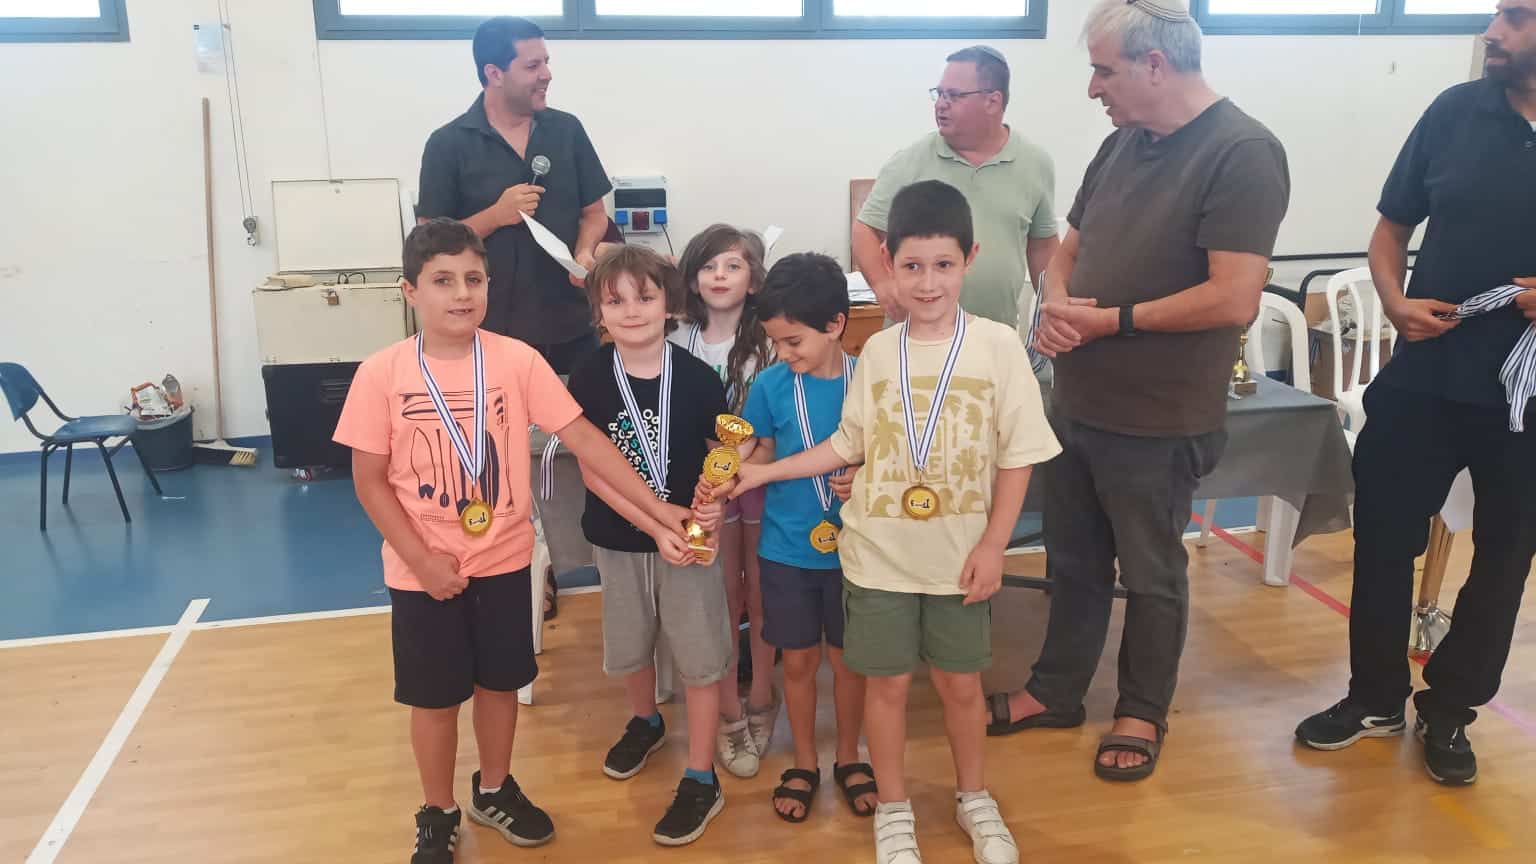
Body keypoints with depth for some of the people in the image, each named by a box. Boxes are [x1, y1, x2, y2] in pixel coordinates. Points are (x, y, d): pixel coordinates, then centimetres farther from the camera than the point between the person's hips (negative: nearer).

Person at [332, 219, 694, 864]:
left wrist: (656, 509, -17)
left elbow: (582, 438, -12)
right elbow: (369, 478, -7)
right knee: (434, 698, 13)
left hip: (503, 561, 2)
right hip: (424, 571, -1)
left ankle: (494, 791, 43)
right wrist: (422, 558, -15)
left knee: (500, 684, 18)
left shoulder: (517, 360, -10)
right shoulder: (382, 374, -12)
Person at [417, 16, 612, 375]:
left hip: (569, 324, 3)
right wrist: (496, 215, -17)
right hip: (492, 330, -3)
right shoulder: (448, 144, -5)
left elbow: (594, 213, 11)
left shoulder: (567, 130, 5)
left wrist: (585, 254, -10)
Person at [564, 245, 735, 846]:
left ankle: (702, 780, 19)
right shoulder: (589, 380, -10)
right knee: (629, 648, 20)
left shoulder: (698, 378, -12)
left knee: (700, 657, 3)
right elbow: (592, 469, -10)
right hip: (618, 539, 2)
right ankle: (645, 722, 50)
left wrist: (714, 500, -23)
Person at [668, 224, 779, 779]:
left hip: (762, 478, 0)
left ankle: (761, 702, 30)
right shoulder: (679, 345, -3)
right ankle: (729, 715, 22)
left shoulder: (768, 343, -7)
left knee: (760, 594, 11)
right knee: (724, 599, 8)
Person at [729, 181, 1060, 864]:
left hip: (960, 554, -1)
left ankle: (974, 798, 39)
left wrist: (993, 546, -8)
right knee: (887, 680, 11)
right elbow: (849, 444, 6)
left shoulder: (999, 346, -9)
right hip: (879, 551, 1)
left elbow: (1016, 455, -6)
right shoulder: (877, 352, -3)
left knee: (960, 680, 14)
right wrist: (767, 471, 2)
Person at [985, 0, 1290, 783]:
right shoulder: (1123, 143, 6)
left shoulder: (1242, 153, -18)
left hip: (1158, 422, -7)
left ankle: (1143, 713, 33)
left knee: (1150, 577, 12)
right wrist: (1057, 302, -8)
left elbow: (1233, 300, -25)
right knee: (1072, 562, 20)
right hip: (1075, 403, 7)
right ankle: (1055, 692, 38)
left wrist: (1111, 321, -17)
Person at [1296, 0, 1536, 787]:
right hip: (1423, 380, 2)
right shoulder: (1457, 111, -1)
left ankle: (1449, 710, 32)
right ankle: (1376, 697, 30)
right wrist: (1395, 301, -12)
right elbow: (1392, 226, 7)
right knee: (1383, 541, 9)